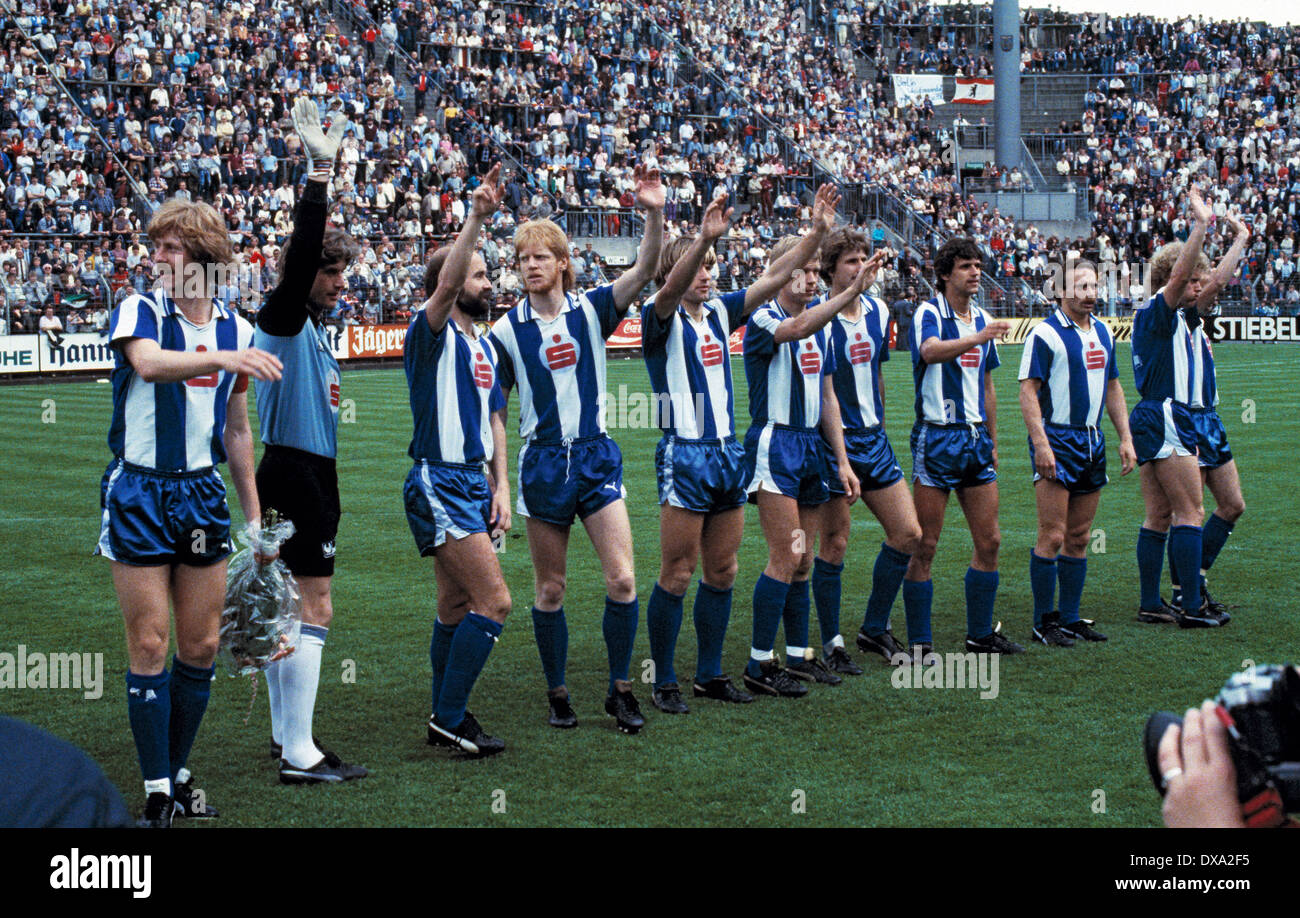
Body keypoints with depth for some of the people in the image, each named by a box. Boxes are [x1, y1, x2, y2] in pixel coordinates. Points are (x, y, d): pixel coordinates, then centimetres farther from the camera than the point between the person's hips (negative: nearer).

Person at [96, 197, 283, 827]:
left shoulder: (236, 330, 7)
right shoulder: (138, 311, -7)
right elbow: (148, 362, -32)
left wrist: (254, 515, 14)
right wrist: (222, 358, -47)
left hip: (203, 493, 4)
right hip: (138, 494, -4)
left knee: (201, 645, 6)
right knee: (149, 645, -4)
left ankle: (179, 775, 20)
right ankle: (157, 793, 2)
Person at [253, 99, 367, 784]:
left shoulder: (310, 327, 14)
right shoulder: (283, 319, -12)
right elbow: (302, 251, -26)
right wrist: (320, 169, -31)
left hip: (303, 474, 10)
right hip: (296, 473, -10)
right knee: (313, 607, -10)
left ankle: (286, 735, 21)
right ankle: (299, 755, -9)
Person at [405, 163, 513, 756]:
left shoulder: (485, 346, 16)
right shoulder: (431, 334, -8)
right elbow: (445, 283, -29)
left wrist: (500, 487, 9)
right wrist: (477, 216, -36)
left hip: (473, 483, 9)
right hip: (438, 482, -9)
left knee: (457, 606, 12)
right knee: (494, 601, -13)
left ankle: (446, 718, 20)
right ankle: (449, 718, -6)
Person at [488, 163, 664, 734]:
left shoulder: (592, 310, 1)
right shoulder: (507, 330, 1)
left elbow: (645, 271, -13)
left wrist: (654, 215, -29)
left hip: (596, 457, 0)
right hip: (542, 462, 0)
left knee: (622, 580, -8)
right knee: (550, 590, 5)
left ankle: (620, 691, 7)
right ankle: (557, 696, 19)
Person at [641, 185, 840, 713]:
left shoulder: (719, 312, 12)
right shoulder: (661, 319, -7)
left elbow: (773, 279, 8)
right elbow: (672, 287, -29)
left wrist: (817, 232, -3)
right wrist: (705, 237, -45)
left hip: (728, 452, 7)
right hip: (684, 456, -7)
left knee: (722, 573, 10)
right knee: (677, 574, -4)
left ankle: (710, 674, 20)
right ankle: (663, 683, 4)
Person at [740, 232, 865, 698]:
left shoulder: (820, 326, 15)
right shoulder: (762, 320, -10)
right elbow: (796, 329, -34)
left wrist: (842, 461, 14)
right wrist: (850, 292, -44)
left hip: (811, 446, 8)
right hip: (774, 445, -8)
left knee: (804, 561, 10)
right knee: (786, 558, -11)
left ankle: (798, 655, 18)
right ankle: (759, 664, -6)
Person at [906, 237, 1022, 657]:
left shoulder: (982, 319, 13)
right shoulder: (929, 313, -8)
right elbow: (930, 351, -32)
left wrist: (992, 441, 21)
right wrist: (978, 338, -46)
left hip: (976, 439, 7)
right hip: (937, 437, -7)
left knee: (989, 540, 8)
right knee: (925, 545, -4)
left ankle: (980, 634, 20)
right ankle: (918, 644, 1)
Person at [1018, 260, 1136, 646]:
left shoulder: (1103, 333, 14)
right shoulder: (1045, 333, -9)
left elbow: (1113, 387, 21)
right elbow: (1028, 390, -12)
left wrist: (1125, 437, 14)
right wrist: (1040, 444, -20)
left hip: (1092, 441, 7)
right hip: (1056, 440, -7)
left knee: (1079, 537, 10)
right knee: (1052, 537, -8)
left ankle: (1070, 618, 16)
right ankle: (1043, 622, -1)